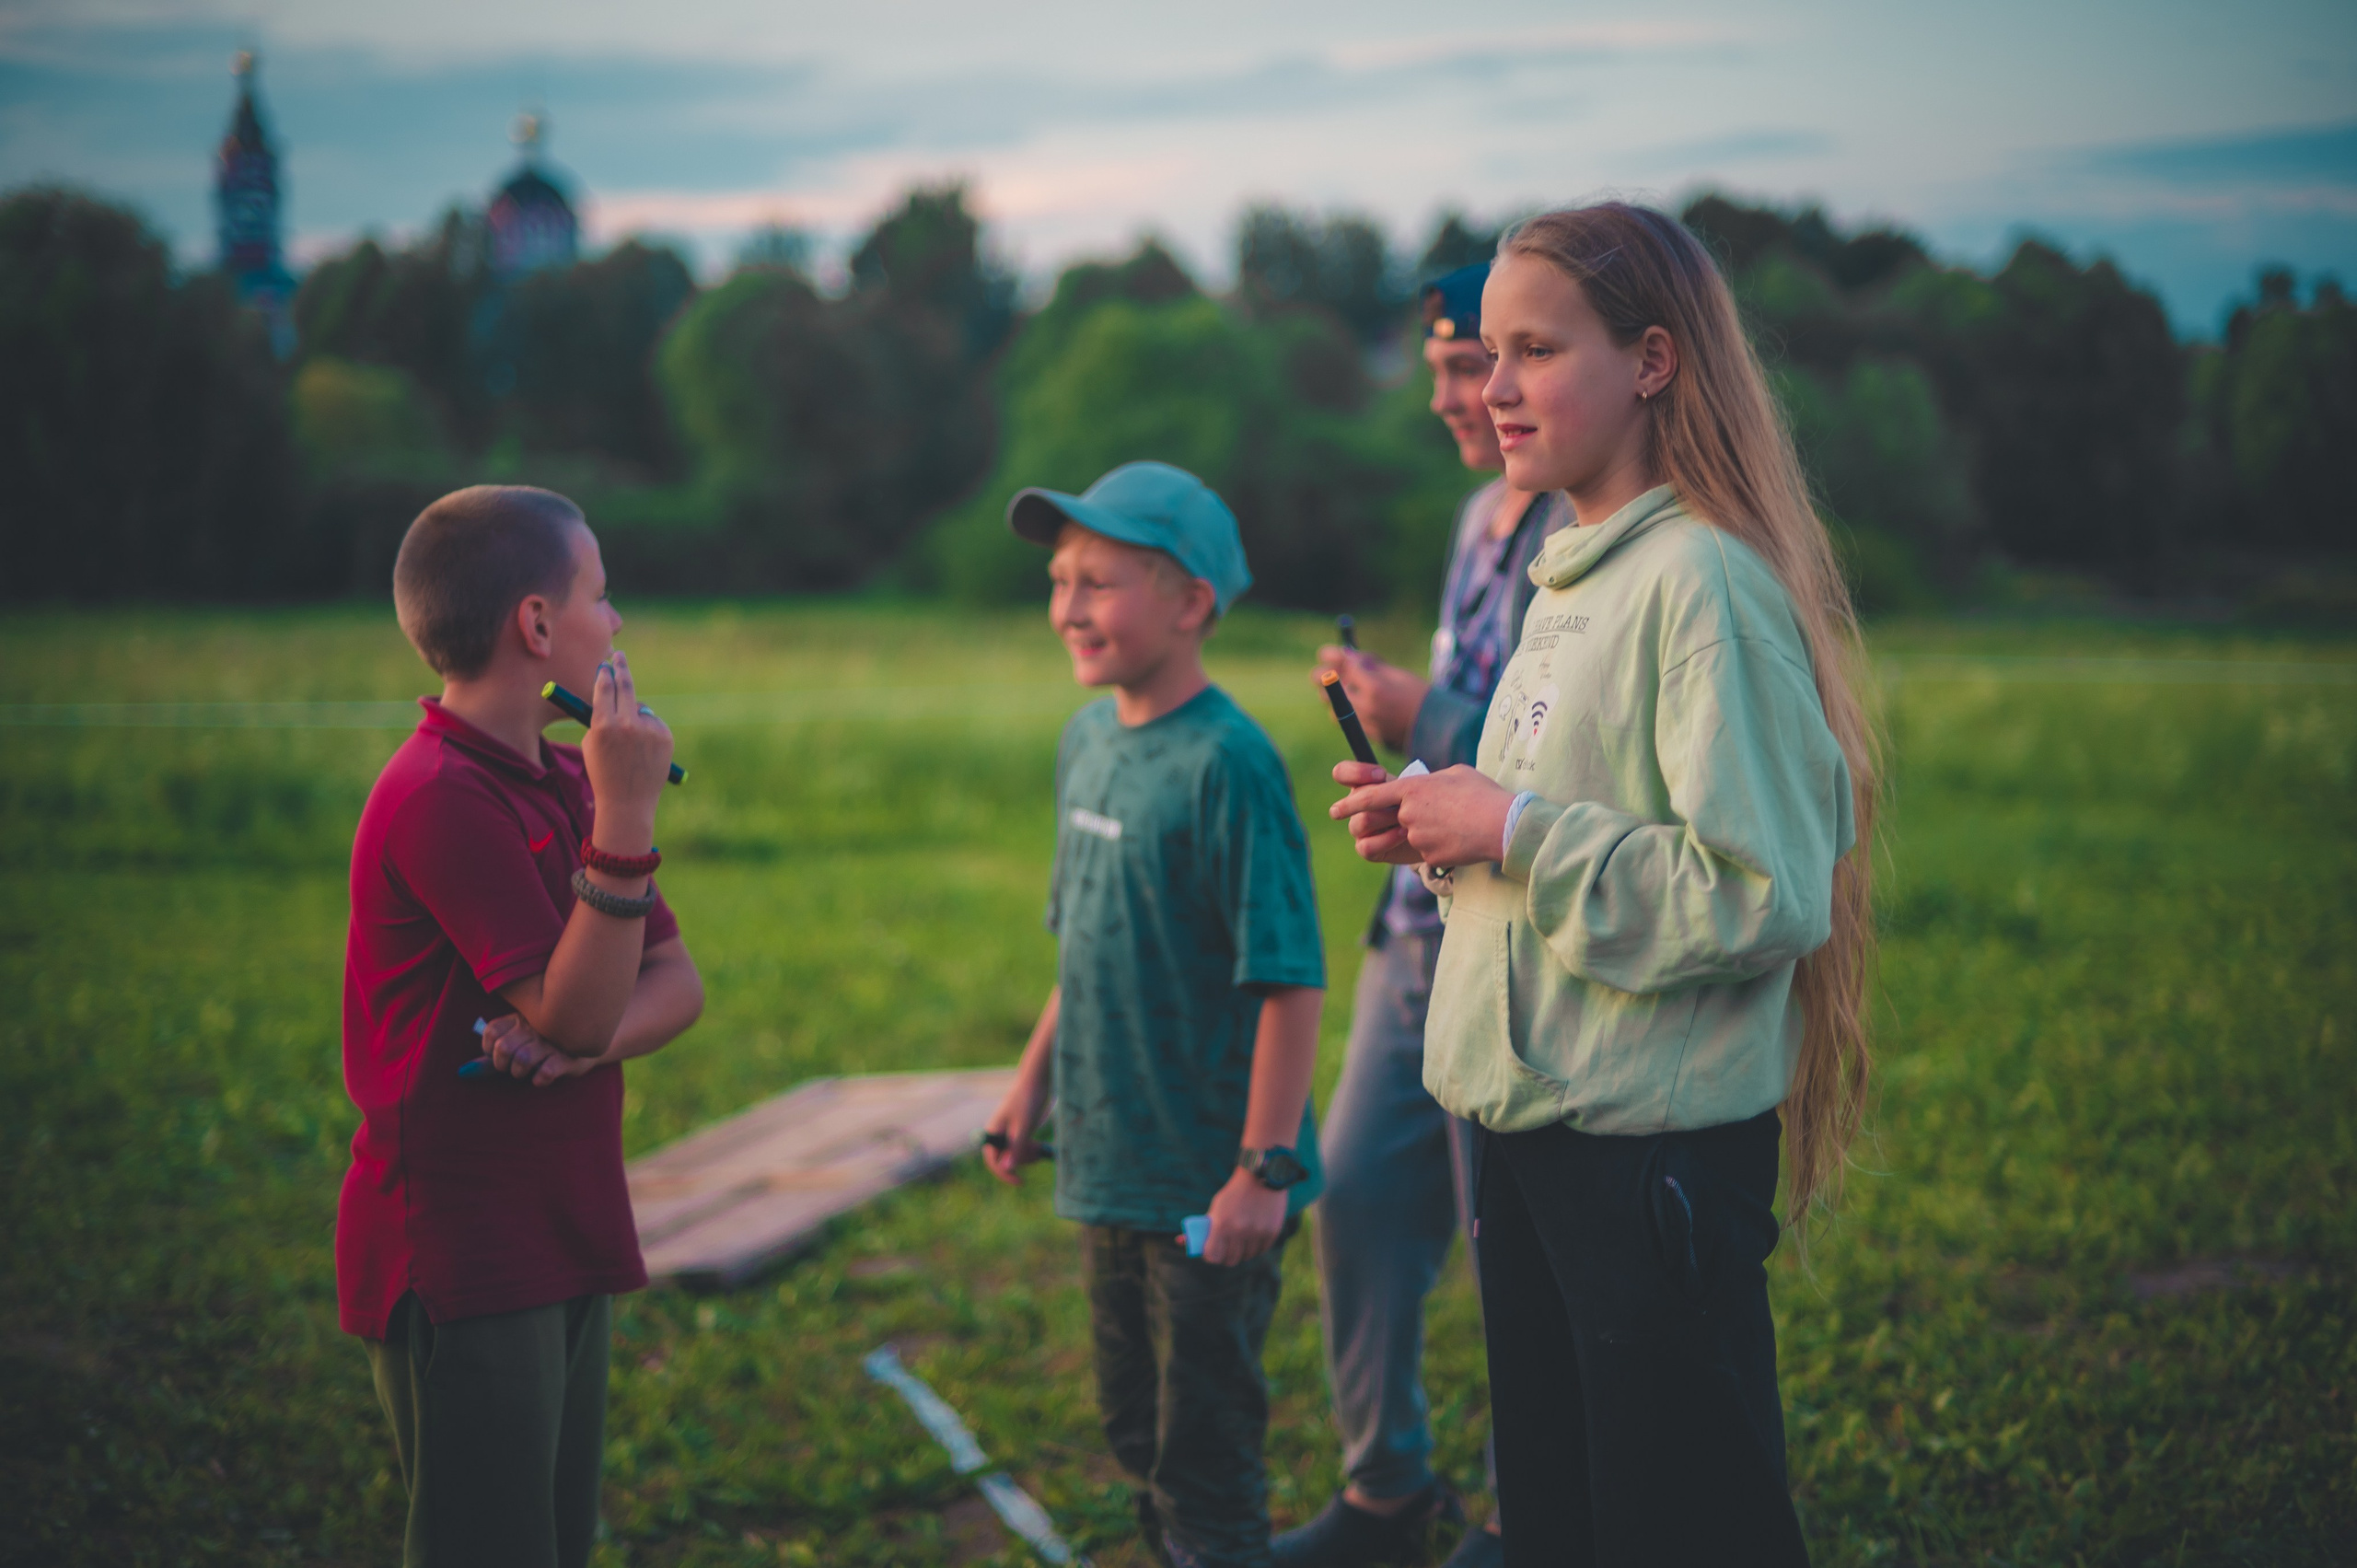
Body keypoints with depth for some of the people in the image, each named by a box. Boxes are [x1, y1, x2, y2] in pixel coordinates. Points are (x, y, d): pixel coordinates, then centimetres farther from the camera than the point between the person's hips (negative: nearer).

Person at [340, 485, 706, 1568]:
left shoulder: (561, 780, 12)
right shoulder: (442, 798, -18)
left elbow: (676, 983, 7)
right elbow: (576, 1011, -22)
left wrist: (583, 1041, -14)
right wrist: (626, 814, -27)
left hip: (560, 1247, 9)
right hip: (458, 1263, -9)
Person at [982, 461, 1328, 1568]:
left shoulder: (1226, 761, -19)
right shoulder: (1086, 740, 5)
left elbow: (1290, 980, -20)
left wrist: (1264, 1165, -21)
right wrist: (1034, 1080, 17)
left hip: (1210, 1182, -8)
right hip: (1109, 1163, 8)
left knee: (1205, 1456, 4)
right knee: (1132, 1427, 20)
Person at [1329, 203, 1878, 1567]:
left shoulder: (1709, 583, -16)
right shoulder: (1574, 576, 13)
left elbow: (1764, 897, -23)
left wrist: (1513, 827, -19)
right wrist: (1446, 830, 5)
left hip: (1661, 1148, -9)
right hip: (1532, 1128, 9)